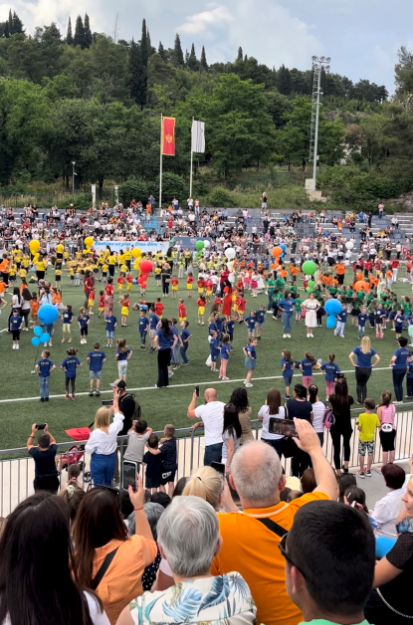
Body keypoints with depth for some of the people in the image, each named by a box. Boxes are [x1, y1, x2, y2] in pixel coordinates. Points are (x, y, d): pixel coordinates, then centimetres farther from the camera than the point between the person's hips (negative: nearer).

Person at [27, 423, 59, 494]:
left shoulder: (35, 453, -21)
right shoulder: (52, 451, -18)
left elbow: (28, 445, 3)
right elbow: (53, 442, 8)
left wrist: (33, 432, 0)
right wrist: (46, 431, 5)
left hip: (39, 482, -2)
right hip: (53, 480, 2)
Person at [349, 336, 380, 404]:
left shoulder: (358, 349, -8)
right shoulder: (371, 350, -3)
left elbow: (350, 356, -20)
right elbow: (378, 358, -12)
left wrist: (353, 364, -11)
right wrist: (373, 365, -1)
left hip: (359, 369, -2)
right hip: (368, 370, 2)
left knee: (359, 384, 12)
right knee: (364, 384, 16)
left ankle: (359, 400, 11)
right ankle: (364, 400, 13)